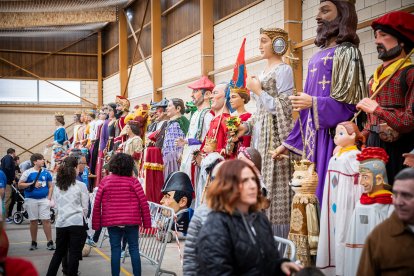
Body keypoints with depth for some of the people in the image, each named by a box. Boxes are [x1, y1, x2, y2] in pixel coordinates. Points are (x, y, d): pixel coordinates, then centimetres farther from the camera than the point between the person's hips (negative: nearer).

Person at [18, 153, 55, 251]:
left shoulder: (46, 173, 4)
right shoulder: (28, 172, -3)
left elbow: (50, 186, 10)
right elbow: (20, 185, -2)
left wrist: (49, 198, -1)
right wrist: (32, 184, -12)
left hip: (44, 199, 1)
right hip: (31, 199, -1)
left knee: (46, 220, -4)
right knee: (33, 221, 7)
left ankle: (50, 242, 1)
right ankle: (34, 242, 18)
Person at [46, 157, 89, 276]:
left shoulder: (57, 186, 8)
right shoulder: (81, 186, -4)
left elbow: (56, 207, 11)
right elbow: (85, 207, 0)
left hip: (61, 223, 5)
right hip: (77, 222, -4)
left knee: (59, 252, 17)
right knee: (74, 254, 2)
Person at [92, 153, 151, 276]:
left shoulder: (105, 181, 1)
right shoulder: (133, 181, -4)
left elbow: (97, 204, 1)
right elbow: (143, 202, -6)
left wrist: (96, 224, 9)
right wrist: (146, 223, 3)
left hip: (112, 222, 1)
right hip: (131, 221, -1)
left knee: (115, 250, 7)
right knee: (134, 249, 7)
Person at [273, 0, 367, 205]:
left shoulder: (347, 52, -4)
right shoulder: (317, 57, 18)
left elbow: (353, 103, -11)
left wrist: (314, 103, -18)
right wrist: (288, 143, 17)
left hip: (332, 137, -7)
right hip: (312, 137, 7)